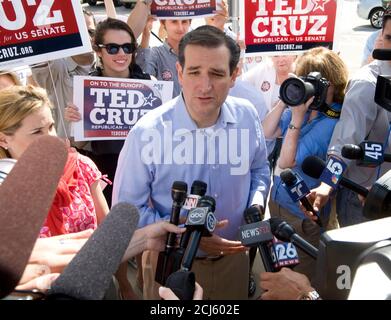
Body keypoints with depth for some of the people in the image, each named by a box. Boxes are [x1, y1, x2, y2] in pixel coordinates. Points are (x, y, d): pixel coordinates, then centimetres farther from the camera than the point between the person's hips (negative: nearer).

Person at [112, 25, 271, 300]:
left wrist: (256, 207, -10)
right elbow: (127, 209, -16)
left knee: (237, 300, 27)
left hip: (234, 256, 4)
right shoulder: (148, 133, -24)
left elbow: (259, 169, 7)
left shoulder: (247, 116, -11)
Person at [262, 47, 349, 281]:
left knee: (298, 274, 15)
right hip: (278, 199, 7)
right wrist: (284, 101, -11)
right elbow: (267, 133, 0)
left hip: (302, 214, -7)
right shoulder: (303, 108, -3)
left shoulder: (332, 123, -25)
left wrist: (297, 117, -28)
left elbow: (286, 161, -24)